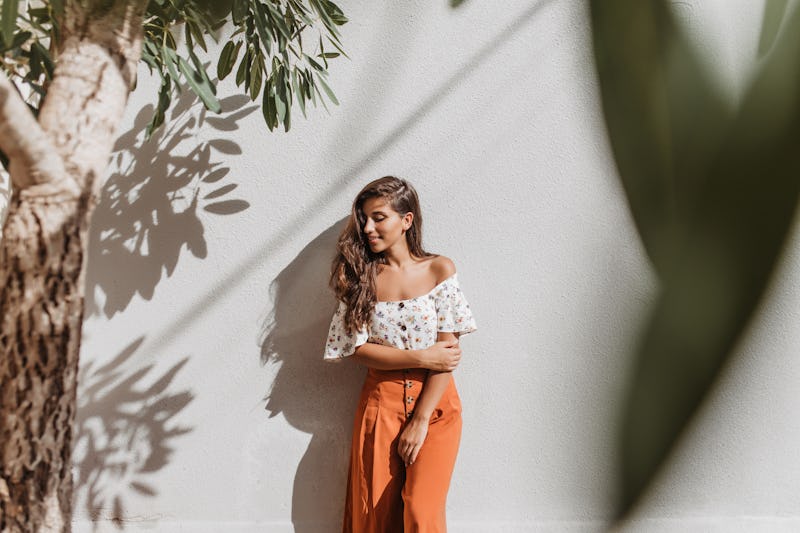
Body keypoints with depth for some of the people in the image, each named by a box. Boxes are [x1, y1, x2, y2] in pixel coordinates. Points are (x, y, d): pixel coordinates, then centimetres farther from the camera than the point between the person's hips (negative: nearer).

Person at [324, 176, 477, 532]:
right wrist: (422, 358, -15)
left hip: (434, 407, -2)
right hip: (380, 405, 2)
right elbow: (357, 349, -5)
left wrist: (420, 421, -12)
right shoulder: (361, 275, 3)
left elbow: (446, 353, -7)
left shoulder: (439, 270, -2)